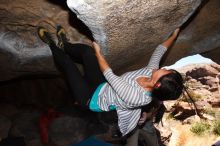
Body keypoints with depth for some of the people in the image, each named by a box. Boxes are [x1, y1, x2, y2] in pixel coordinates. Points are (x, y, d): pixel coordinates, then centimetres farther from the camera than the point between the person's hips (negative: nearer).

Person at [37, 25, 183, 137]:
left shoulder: (137, 97, -40)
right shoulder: (151, 72, -19)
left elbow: (110, 76, -32)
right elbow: (159, 51, -1)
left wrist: (98, 53, -21)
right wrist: (174, 35, 8)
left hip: (92, 98, -7)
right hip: (103, 86, 7)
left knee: (65, 60, -4)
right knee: (86, 50, 2)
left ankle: (52, 45, 30)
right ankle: (64, 45, 35)